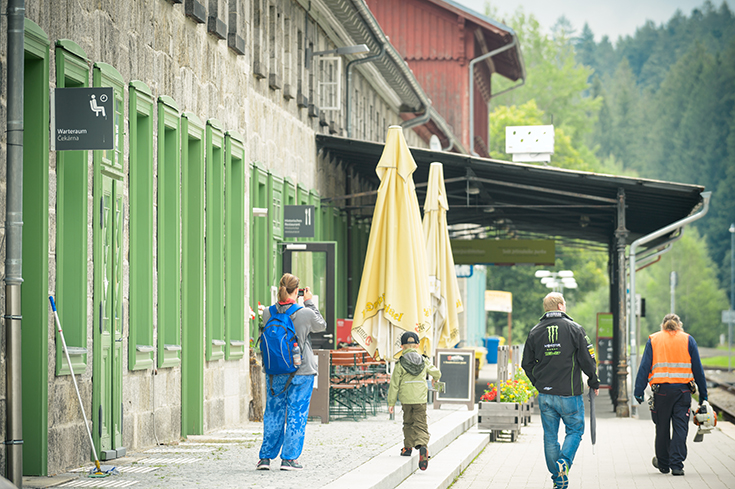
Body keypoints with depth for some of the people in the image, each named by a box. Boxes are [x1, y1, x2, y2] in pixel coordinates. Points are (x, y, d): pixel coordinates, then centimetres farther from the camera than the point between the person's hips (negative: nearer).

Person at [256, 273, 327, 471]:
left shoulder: (268, 313, -7)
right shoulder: (305, 314, -14)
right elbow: (322, 325, 5)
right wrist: (309, 303, 9)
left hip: (276, 372, 3)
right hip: (302, 371, -3)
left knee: (273, 414, 13)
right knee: (296, 414, 6)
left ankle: (266, 457, 14)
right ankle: (289, 458, 5)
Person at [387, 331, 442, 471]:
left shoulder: (400, 364, -5)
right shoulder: (424, 361, 3)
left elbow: (394, 385, -4)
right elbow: (436, 373, 18)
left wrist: (391, 403, 3)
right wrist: (435, 379, 43)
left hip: (406, 399, -1)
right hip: (420, 399, 1)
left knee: (408, 423, 20)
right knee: (420, 424, -2)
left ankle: (408, 447, 26)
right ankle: (422, 445, -26)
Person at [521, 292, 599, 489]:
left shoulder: (535, 331, 5)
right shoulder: (574, 329, -7)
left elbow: (527, 364, 9)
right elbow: (587, 360, -7)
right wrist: (594, 382, 8)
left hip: (545, 394, 3)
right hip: (570, 392, -3)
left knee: (550, 436, 10)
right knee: (575, 430, 10)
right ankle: (564, 461, -14)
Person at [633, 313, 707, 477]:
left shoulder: (653, 340, 7)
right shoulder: (688, 340, 7)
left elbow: (644, 367, 1)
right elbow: (698, 368, 6)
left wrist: (639, 391, 1)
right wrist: (703, 394, 10)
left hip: (661, 390, 1)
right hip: (683, 389, 0)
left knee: (662, 428, 12)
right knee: (680, 428, 0)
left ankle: (663, 463, 24)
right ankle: (677, 465, -9)